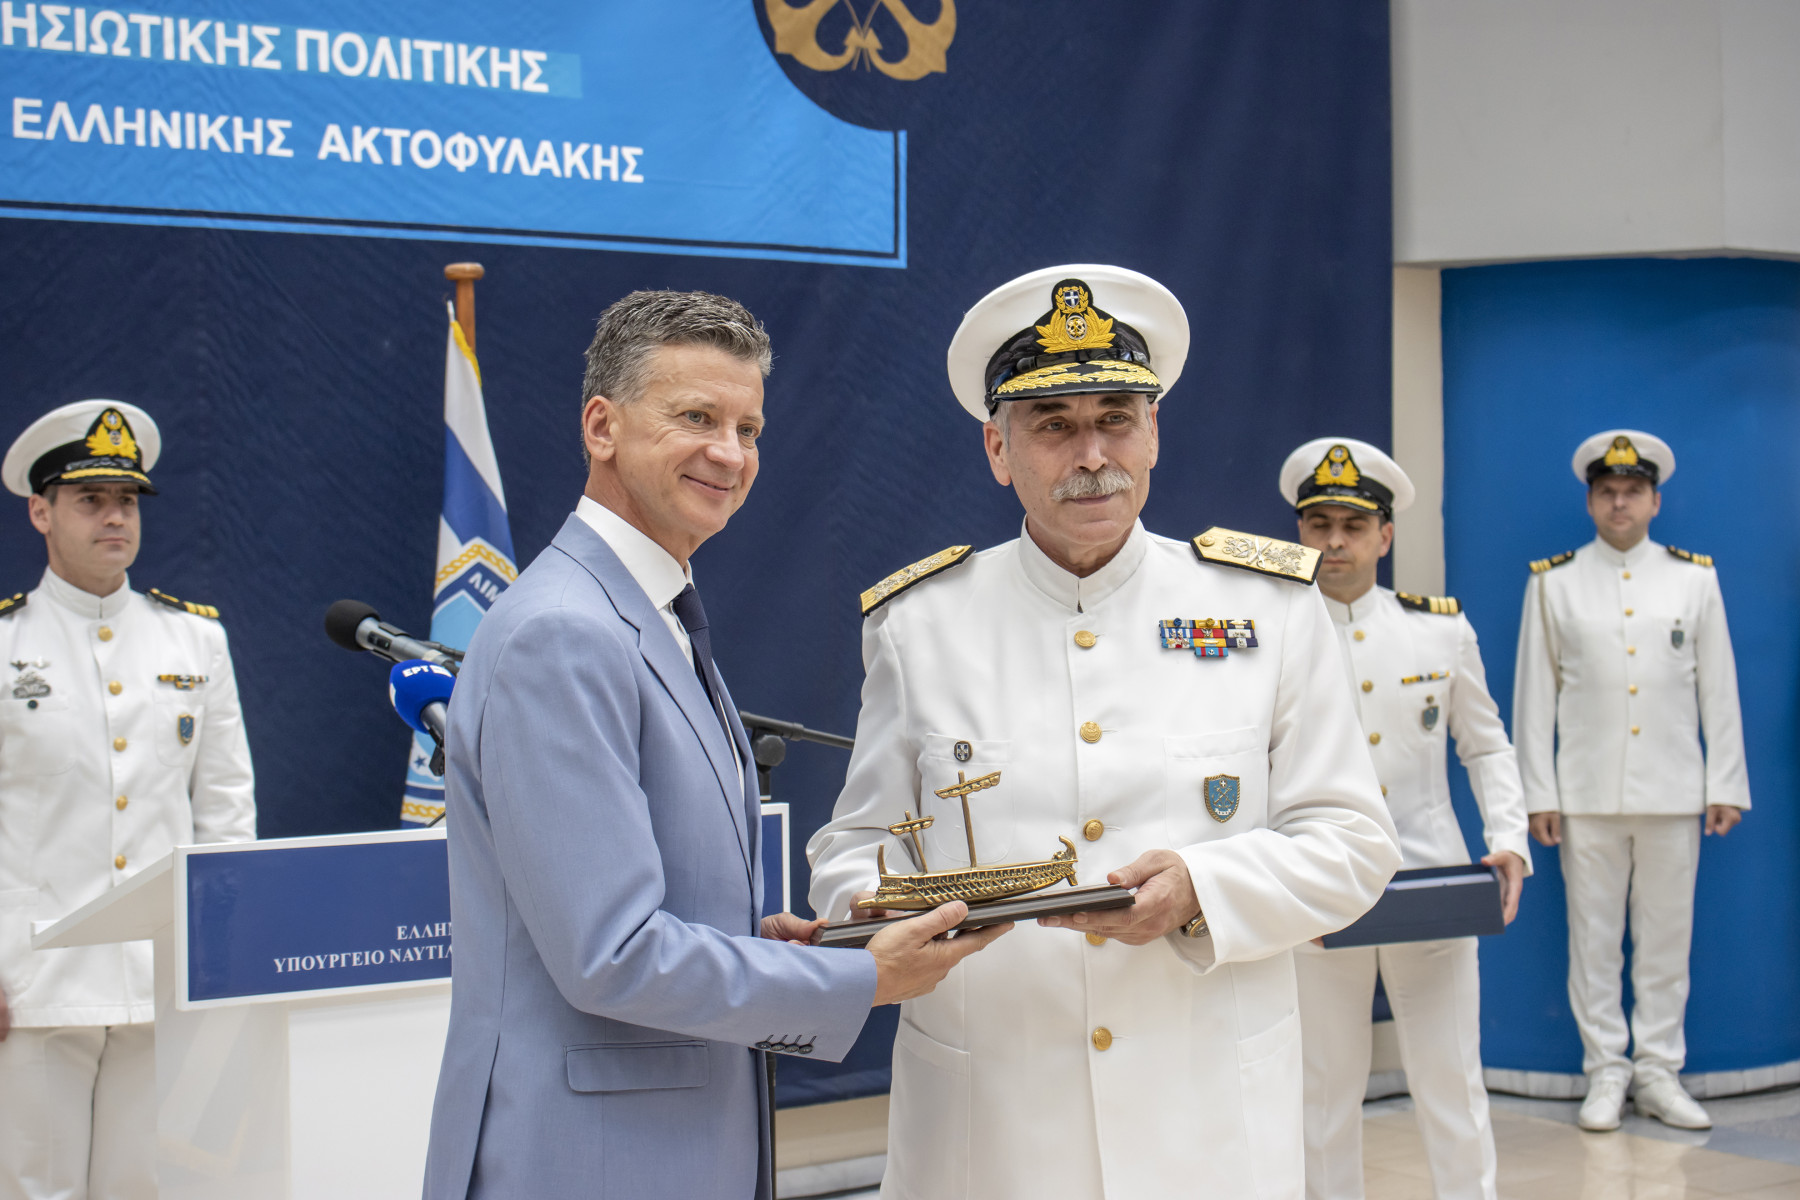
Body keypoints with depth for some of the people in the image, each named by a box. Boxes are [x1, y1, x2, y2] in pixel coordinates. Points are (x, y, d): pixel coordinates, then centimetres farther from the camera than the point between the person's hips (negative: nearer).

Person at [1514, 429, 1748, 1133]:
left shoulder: (1695, 579, 8)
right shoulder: (1553, 584, 5)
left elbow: (1719, 691, 8)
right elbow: (1535, 696, 4)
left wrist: (1726, 785, 3)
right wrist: (1538, 794, -1)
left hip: (1673, 794, 1)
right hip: (1587, 796, -1)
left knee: (1667, 939, 5)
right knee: (1594, 939, 3)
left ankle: (1659, 1072, 15)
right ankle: (1605, 1073, 12)